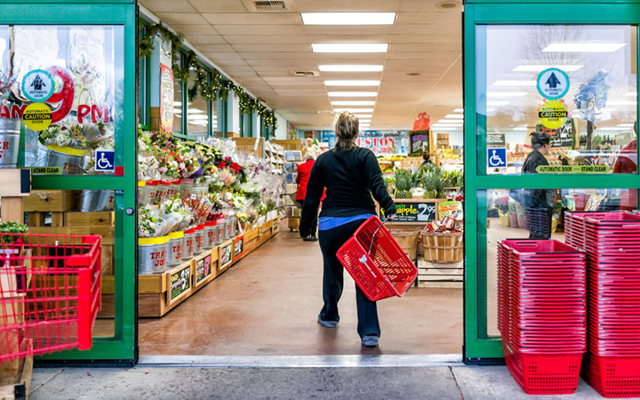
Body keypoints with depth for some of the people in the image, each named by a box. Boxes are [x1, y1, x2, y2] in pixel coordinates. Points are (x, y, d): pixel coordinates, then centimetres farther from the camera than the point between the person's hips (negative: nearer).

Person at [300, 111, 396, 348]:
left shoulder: (323, 160, 5)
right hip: (362, 222, -1)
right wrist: (389, 208, -26)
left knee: (332, 271, 20)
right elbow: (377, 185, -17)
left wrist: (305, 227, 15)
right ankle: (369, 332, -5)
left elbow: (312, 197, 8)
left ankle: (329, 316, 42)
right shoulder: (365, 156, 1)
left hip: (331, 225, 1)